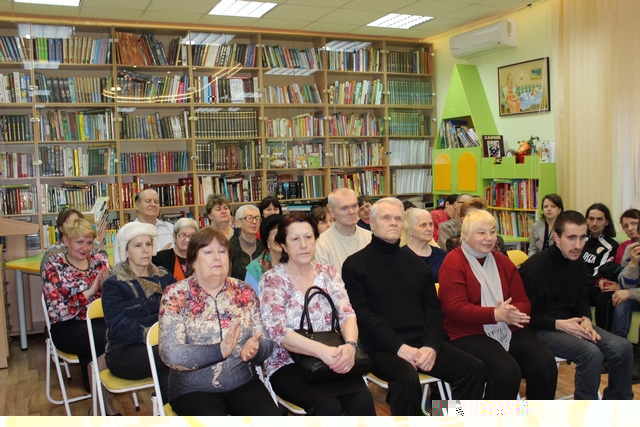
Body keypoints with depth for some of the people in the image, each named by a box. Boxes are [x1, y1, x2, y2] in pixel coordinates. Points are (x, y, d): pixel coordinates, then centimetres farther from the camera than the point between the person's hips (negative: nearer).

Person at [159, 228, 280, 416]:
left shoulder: (244, 291, 6)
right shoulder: (175, 295, -5)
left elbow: (266, 341, 4)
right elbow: (171, 354, -15)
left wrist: (254, 350, -20)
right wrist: (220, 350, -27)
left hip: (243, 383, 3)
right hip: (193, 389, -2)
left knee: (272, 415, -22)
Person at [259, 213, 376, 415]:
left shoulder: (328, 273, 8)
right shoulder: (271, 280, -3)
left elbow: (347, 314, -2)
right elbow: (278, 331, -15)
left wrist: (350, 345, -25)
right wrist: (321, 350, -30)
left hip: (331, 360, 3)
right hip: (288, 364, -3)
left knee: (362, 399, -25)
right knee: (328, 405, -31)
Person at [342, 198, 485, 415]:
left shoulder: (416, 262, 18)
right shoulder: (355, 264, 1)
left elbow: (433, 309, 12)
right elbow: (362, 315, -8)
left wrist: (431, 345, -8)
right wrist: (398, 346, -19)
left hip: (421, 340, 6)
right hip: (382, 346, -5)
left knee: (473, 368, -14)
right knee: (407, 377, -35)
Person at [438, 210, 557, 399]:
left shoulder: (503, 262, 14)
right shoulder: (453, 264, -5)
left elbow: (522, 301, 11)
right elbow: (456, 309, -15)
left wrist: (513, 313, -14)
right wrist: (496, 314, -26)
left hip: (508, 330, 6)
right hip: (469, 334, -6)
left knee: (546, 363, -17)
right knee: (507, 370, -30)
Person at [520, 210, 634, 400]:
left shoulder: (578, 264, 6)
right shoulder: (533, 267, -17)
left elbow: (581, 301, 17)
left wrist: (586, 320, -5)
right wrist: (559, 324, -22)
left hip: (570, 323, 8)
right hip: (541, 329, -7)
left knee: (623, 347, -10)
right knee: (591, 353, -28)